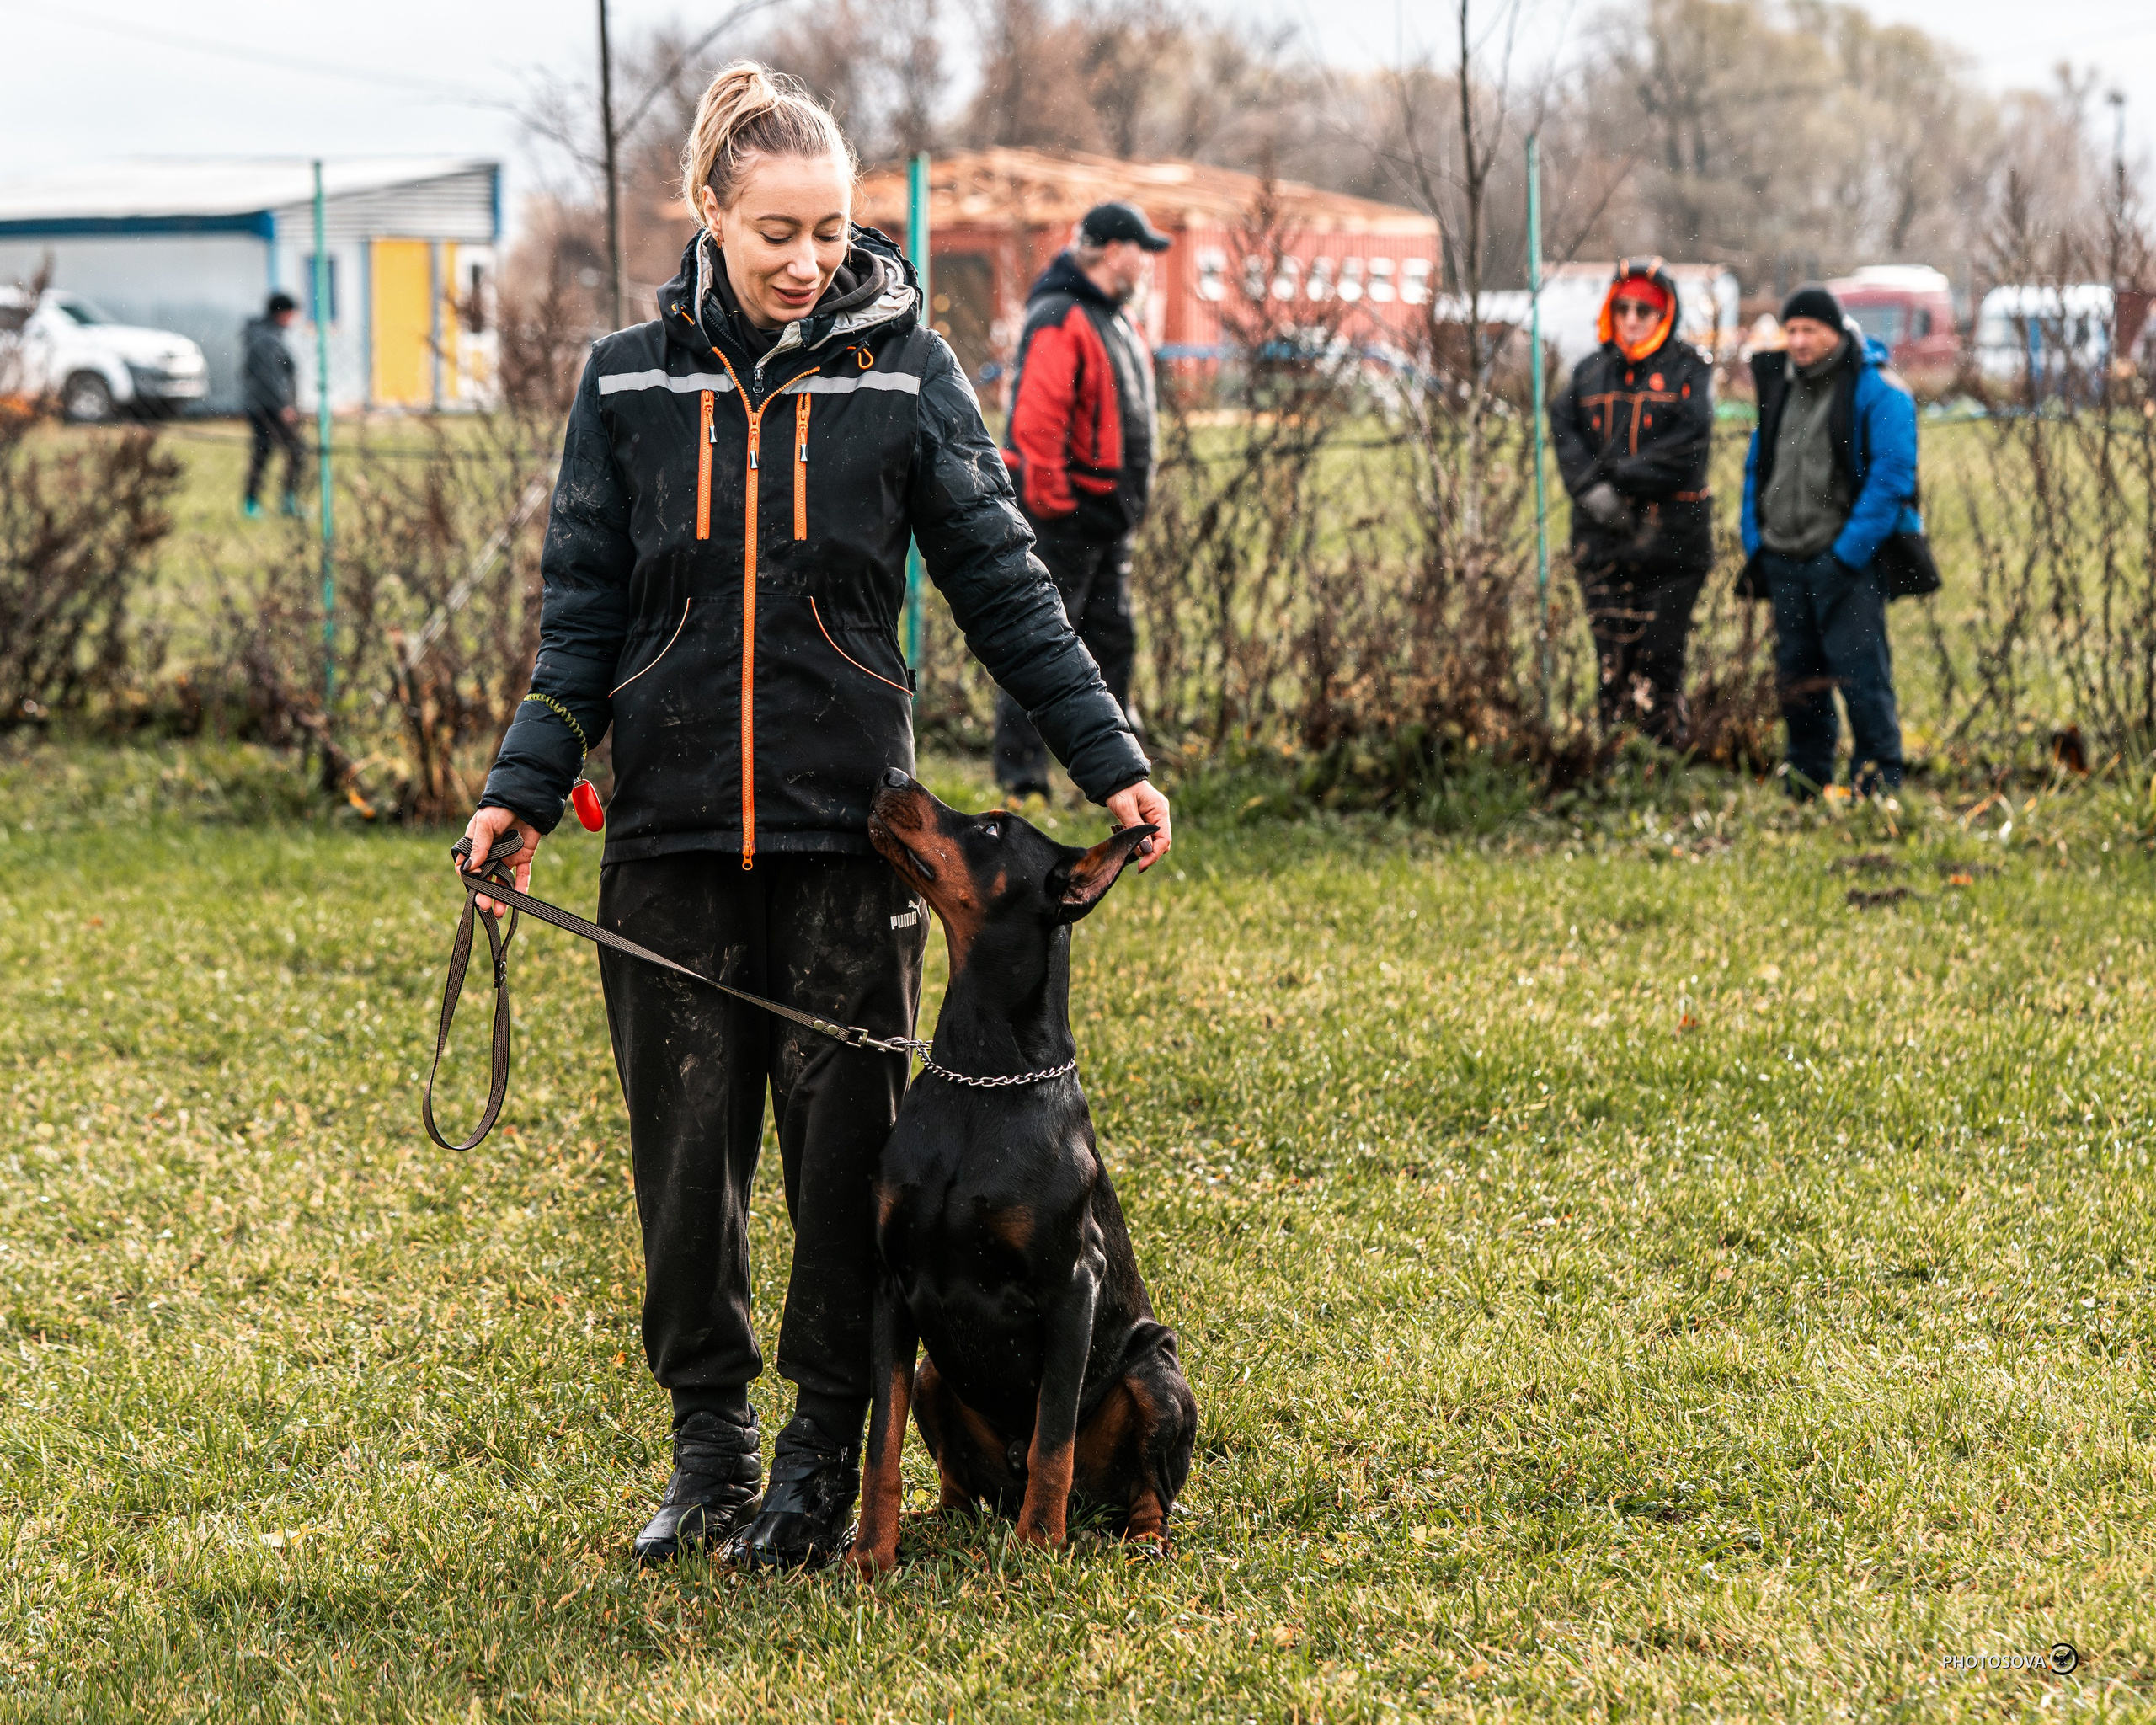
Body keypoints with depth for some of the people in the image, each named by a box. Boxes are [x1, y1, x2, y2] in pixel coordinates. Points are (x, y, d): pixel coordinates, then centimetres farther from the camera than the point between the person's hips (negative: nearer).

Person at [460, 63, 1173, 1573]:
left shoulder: (904, 370, -1)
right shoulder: (631, 382, 4)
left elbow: (1005, 589, 1)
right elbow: (584, 615, 7)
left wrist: (1111, 759, -6)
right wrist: (526, 789, -4)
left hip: (847, 826, -1)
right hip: (672, 831, 2)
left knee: (846, 1136, 1)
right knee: (687, 1138, 5)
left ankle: (827, 1450, 14)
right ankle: (712, 1439, 18)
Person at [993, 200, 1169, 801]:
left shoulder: (1116, 322, 18)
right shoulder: (1059, 319, -15)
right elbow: (1037, 415, -24)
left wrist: (1132, 496, 20)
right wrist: (1047, 498, -26)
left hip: (1107, 515, 10)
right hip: (1064, 511, -10)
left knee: (1112, 641, 14)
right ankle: (1020, 772, -4)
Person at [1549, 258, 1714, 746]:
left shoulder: (1686, 370, 2)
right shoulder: (1590, 372, 14)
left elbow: (1690, 442, -10)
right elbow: (1564, 430, 3)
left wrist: (1621, 477, -13)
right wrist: (1591, 487, -14)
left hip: (1670, 538, -4)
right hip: (1602, 535, 4)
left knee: (1659, 657, -5)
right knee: (1612, 659, 3)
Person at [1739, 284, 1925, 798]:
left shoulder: (1878, 393, -6)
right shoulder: (1779, 389, 16)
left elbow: (1891, 478, -13)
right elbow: (1756, 471, 24)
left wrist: (1849, 553, -18)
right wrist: (1755, 545, 12)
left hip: (1848, 562, -7)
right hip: (1784, 562, 7)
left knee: (1860, 674, -10)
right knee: (1796, 678, 10)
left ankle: (1880, 783, -5)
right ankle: (1805, 787, 19)